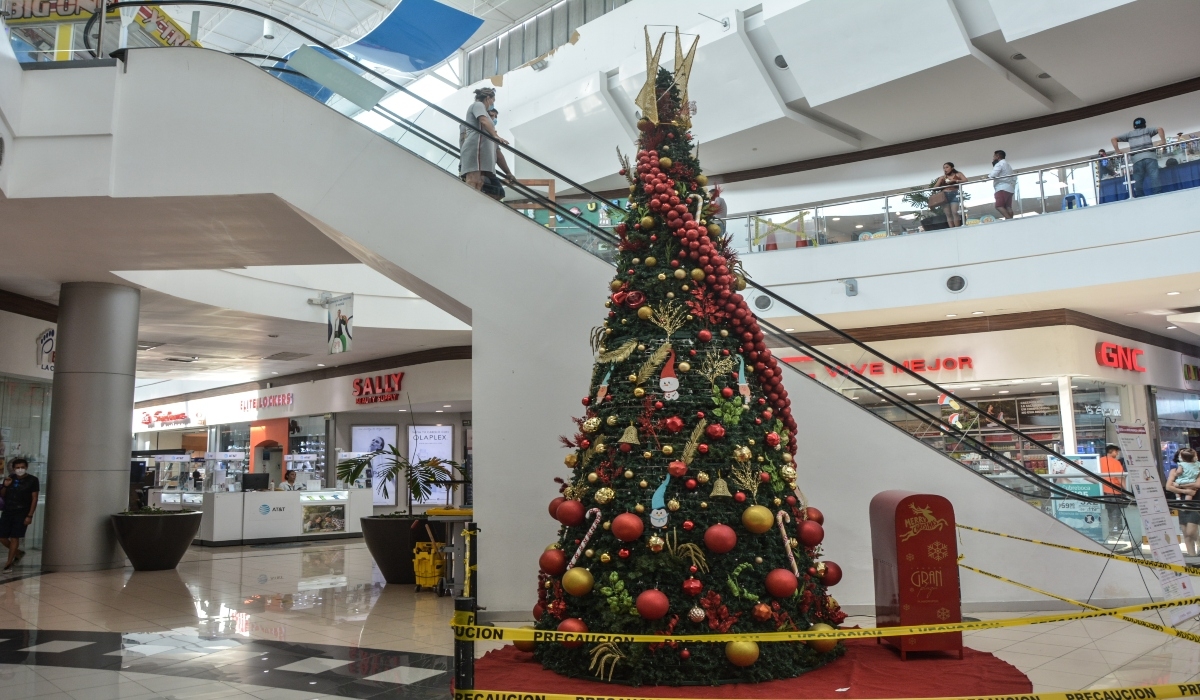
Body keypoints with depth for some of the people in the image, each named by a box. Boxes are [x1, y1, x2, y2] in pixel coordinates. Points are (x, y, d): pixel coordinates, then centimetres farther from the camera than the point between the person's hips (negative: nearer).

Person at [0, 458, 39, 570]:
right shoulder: (9, 478, 5)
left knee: (14, 537, -4)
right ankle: (18, 552, 28)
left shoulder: (32, 480, -6)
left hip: (22, 513, -5)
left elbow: (34, 499, -6)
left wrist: (30, 516, -12)